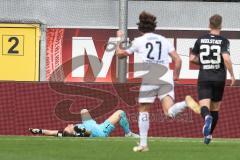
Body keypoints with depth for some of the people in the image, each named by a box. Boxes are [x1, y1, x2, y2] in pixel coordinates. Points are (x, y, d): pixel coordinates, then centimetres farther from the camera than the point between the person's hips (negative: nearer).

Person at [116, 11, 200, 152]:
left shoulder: (139, 41, 9)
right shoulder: (164, 40, 17)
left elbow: (120, 53, 20)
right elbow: (177, 59, 11)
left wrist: (119, 39, 36)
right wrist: (176, 75, 24)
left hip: (148, 78, -2)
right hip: (166, 78, 2)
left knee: (143, 110, 12)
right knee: (170, 111, -8)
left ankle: (143, 144, 9)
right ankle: (186, 102, -37)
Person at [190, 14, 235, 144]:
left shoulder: (201, 40, 2)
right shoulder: (223, 41, -6)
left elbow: (192, 58, 5)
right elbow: (226, 59, -20)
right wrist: (232, 75, -9)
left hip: (204, 78, 0)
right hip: (219, 78, 0)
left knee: (204, 107, -9)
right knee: (215, 108, 16)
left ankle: (207, 117, -43)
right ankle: (209, 135, 21)